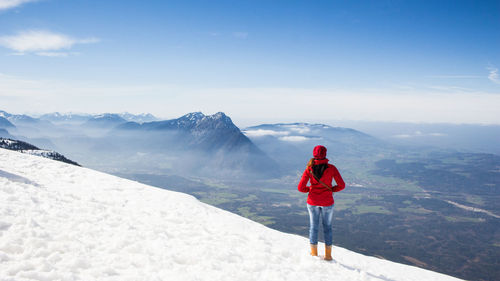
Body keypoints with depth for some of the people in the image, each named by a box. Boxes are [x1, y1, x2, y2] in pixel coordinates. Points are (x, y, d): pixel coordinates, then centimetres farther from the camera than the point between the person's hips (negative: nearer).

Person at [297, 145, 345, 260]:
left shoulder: (309, 169, -9)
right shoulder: (331, 168, -12)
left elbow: (300, 188, -10)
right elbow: (341, 185, -9)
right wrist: (331, 189, 8)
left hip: (312, 202, 1)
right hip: (327, 202, 0)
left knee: (313, 227, 17)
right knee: (327, 227, 17)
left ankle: (314, 255, 26)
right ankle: (328, 255, 24)